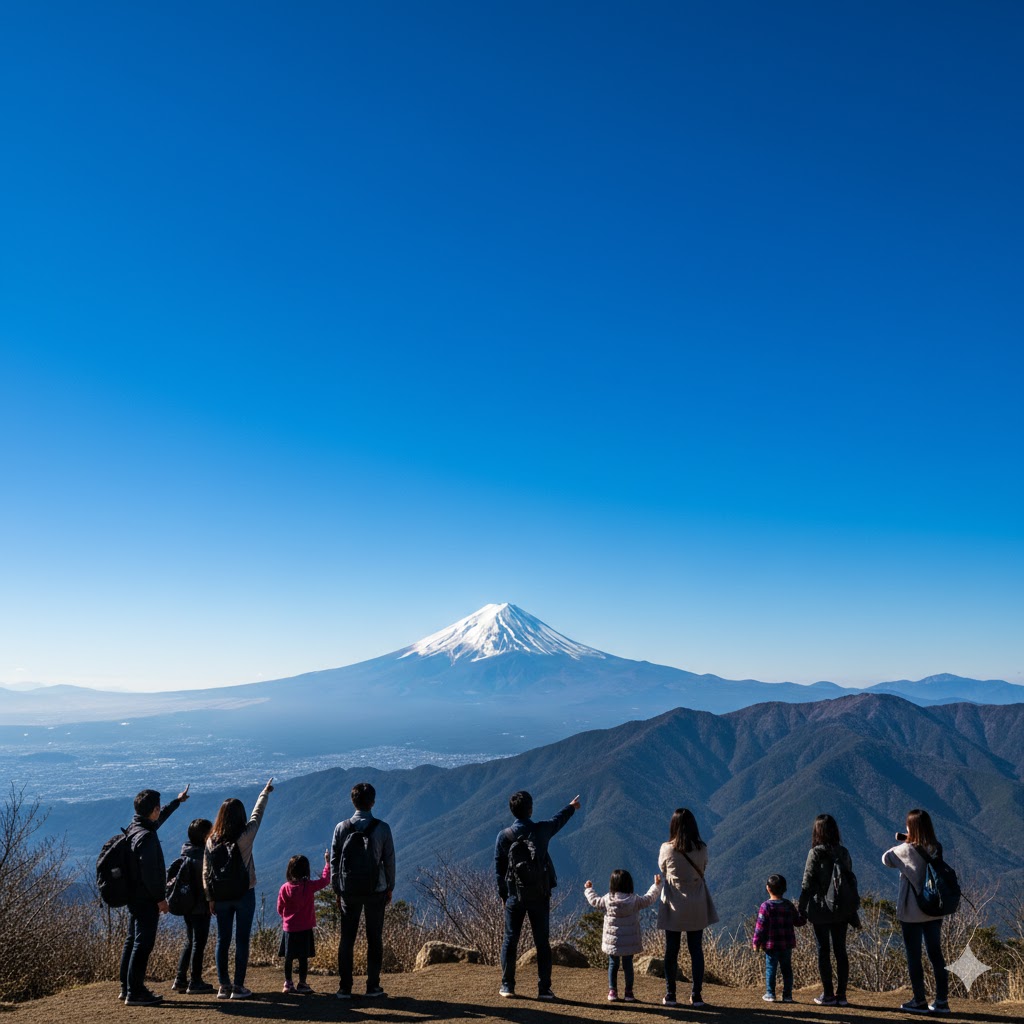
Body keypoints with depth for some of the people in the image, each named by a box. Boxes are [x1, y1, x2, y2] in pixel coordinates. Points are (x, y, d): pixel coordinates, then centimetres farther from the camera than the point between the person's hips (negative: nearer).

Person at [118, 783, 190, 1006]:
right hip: (146, 898, -10)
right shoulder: (146, 837, -23)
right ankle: (135, 993, 0)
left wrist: (177, 801, 41)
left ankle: (126, 988, 25)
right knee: (143, 943, -5)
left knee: (132, 940, 17)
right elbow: (149, 872, -25)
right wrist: (160, 898, -17)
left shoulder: (135, 828, 8)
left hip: (134, 896, 10)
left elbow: (159, 818, 29)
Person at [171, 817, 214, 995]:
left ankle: (180, 980, 21)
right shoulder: (201, 856, -20)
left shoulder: (186, 853, 8)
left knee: (189, 942, 18)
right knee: (199, 943, 1)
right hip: (201, 907, -9)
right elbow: (206, 883, -21)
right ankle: (195, 982, 6)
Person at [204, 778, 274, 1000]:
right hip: (244, 894, -4)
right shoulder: (246, 835, -12)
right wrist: (265, 793, 20)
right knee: (242, 940, 3)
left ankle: (223, 986, 15)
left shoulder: (212, 840, -2)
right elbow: (257, 814, 4)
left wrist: (210, 898, 8)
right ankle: (238, 986, 4)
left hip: (220, 896, 4)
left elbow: (206, 871, 1)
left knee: (222, 940, 11)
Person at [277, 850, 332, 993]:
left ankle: (288, 983, 18)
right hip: (305, 929, -2)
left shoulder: (285, 888, -7)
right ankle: (302, 984, 8)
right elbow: (325, 880, 0)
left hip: (289, 928, 2)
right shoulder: (309, 886, -12)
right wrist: (327, 862, 10)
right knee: (303, 957, 5)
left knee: (288, 958, 11)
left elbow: (280, 909, 1)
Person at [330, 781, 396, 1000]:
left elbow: (334, 861, 1)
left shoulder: (342, 828, -3)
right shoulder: (382, 828, -7)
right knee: (374, 939, 8)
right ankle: (373, 987, 9)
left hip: (349, 891, 1)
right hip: (376, 891, -1)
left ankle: (344, 988, 9)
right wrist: (390, 888, 9)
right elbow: (389, 860, -3)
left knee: (346, 939, 9)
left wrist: (337, 889, 10)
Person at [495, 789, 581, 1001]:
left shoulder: (504, 836, -7)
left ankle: (507, 986, 15)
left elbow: (499, 868, 0)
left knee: (510, 940, 10)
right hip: (539, 896, 0)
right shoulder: (541, 830, -5)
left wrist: (502, 894, 11)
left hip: (515, 896, 0)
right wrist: (571, 807, 37)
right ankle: (544, 989, 7)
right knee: (542, 942, 6)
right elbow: (559, 820, 17)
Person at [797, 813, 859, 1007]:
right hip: (841, 911, 4)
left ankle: (828, 995, 8)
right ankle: (841, 994, 14)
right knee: (840, 951, 11)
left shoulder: (815, 853, -12)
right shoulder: (843, 853, 1)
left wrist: (801, 910, -4)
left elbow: (807, 884, -12)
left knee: (823, 951, 5)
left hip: (820, 911, -4)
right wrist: (853, 915, 15)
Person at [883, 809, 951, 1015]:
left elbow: (886, 858, -5)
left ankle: (920, 1001, 12)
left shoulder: (907, 850, -19)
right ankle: (942, 1001, 19)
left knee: (914, 956, 6)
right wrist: (907, 841, 3)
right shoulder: (936, 848, -4)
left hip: (911, 913, -5)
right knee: (936, 955, 14)